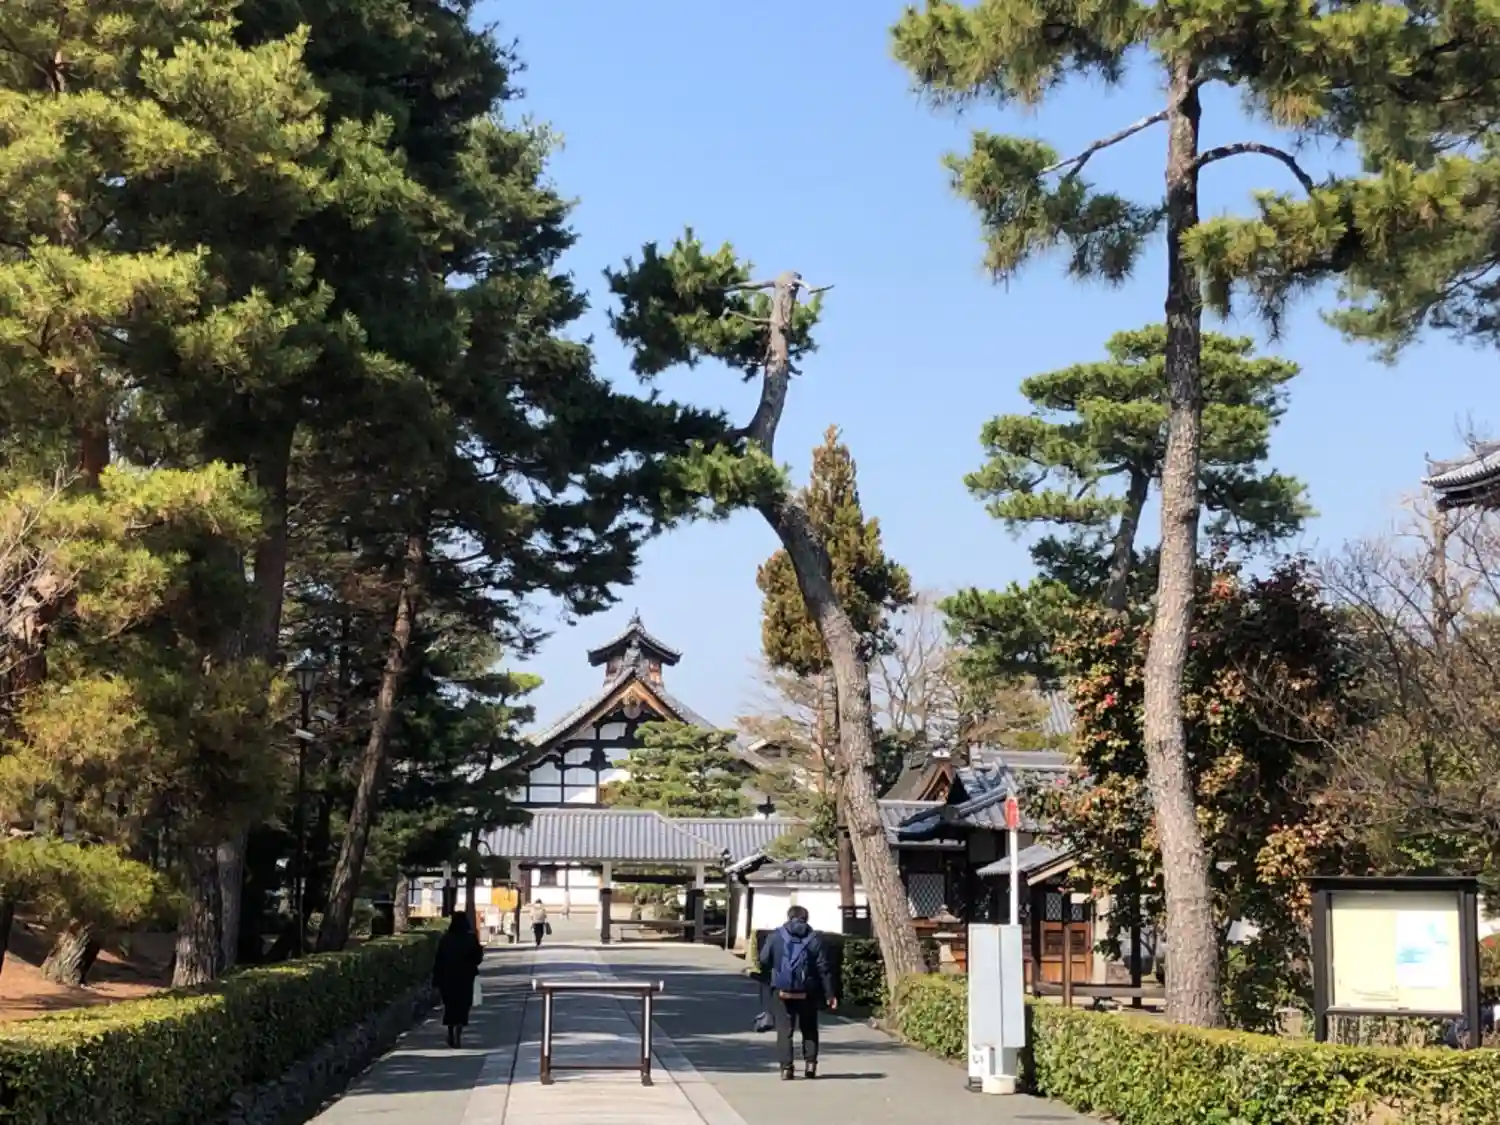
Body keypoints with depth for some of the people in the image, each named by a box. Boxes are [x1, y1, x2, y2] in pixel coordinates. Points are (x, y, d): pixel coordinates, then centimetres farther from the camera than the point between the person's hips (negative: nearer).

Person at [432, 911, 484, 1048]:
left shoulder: (446, 939, -4)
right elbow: (477, 958, -4)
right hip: (465, 978, -1)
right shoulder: (471, 938, -8)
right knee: (462, 1006, 5)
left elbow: (438, 961, -4)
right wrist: (481, 949, 17)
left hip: (448, 978, 1)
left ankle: (451, 1035, 17)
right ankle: (458, 1035, -10)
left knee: (450, 1005, 16)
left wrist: (437, 980, 1)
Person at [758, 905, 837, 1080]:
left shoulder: (775, 936, 1)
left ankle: (786, 1067, -6)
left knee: (784, 1029, 3)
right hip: (807, 993, 1)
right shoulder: (814, 938, 1)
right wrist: (830, 994, 1)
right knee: (809, 1029, 16)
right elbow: (823, 968, -2)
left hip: (781, 991, -1)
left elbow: (763, 962, 0)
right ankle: (810, 1062, 3)